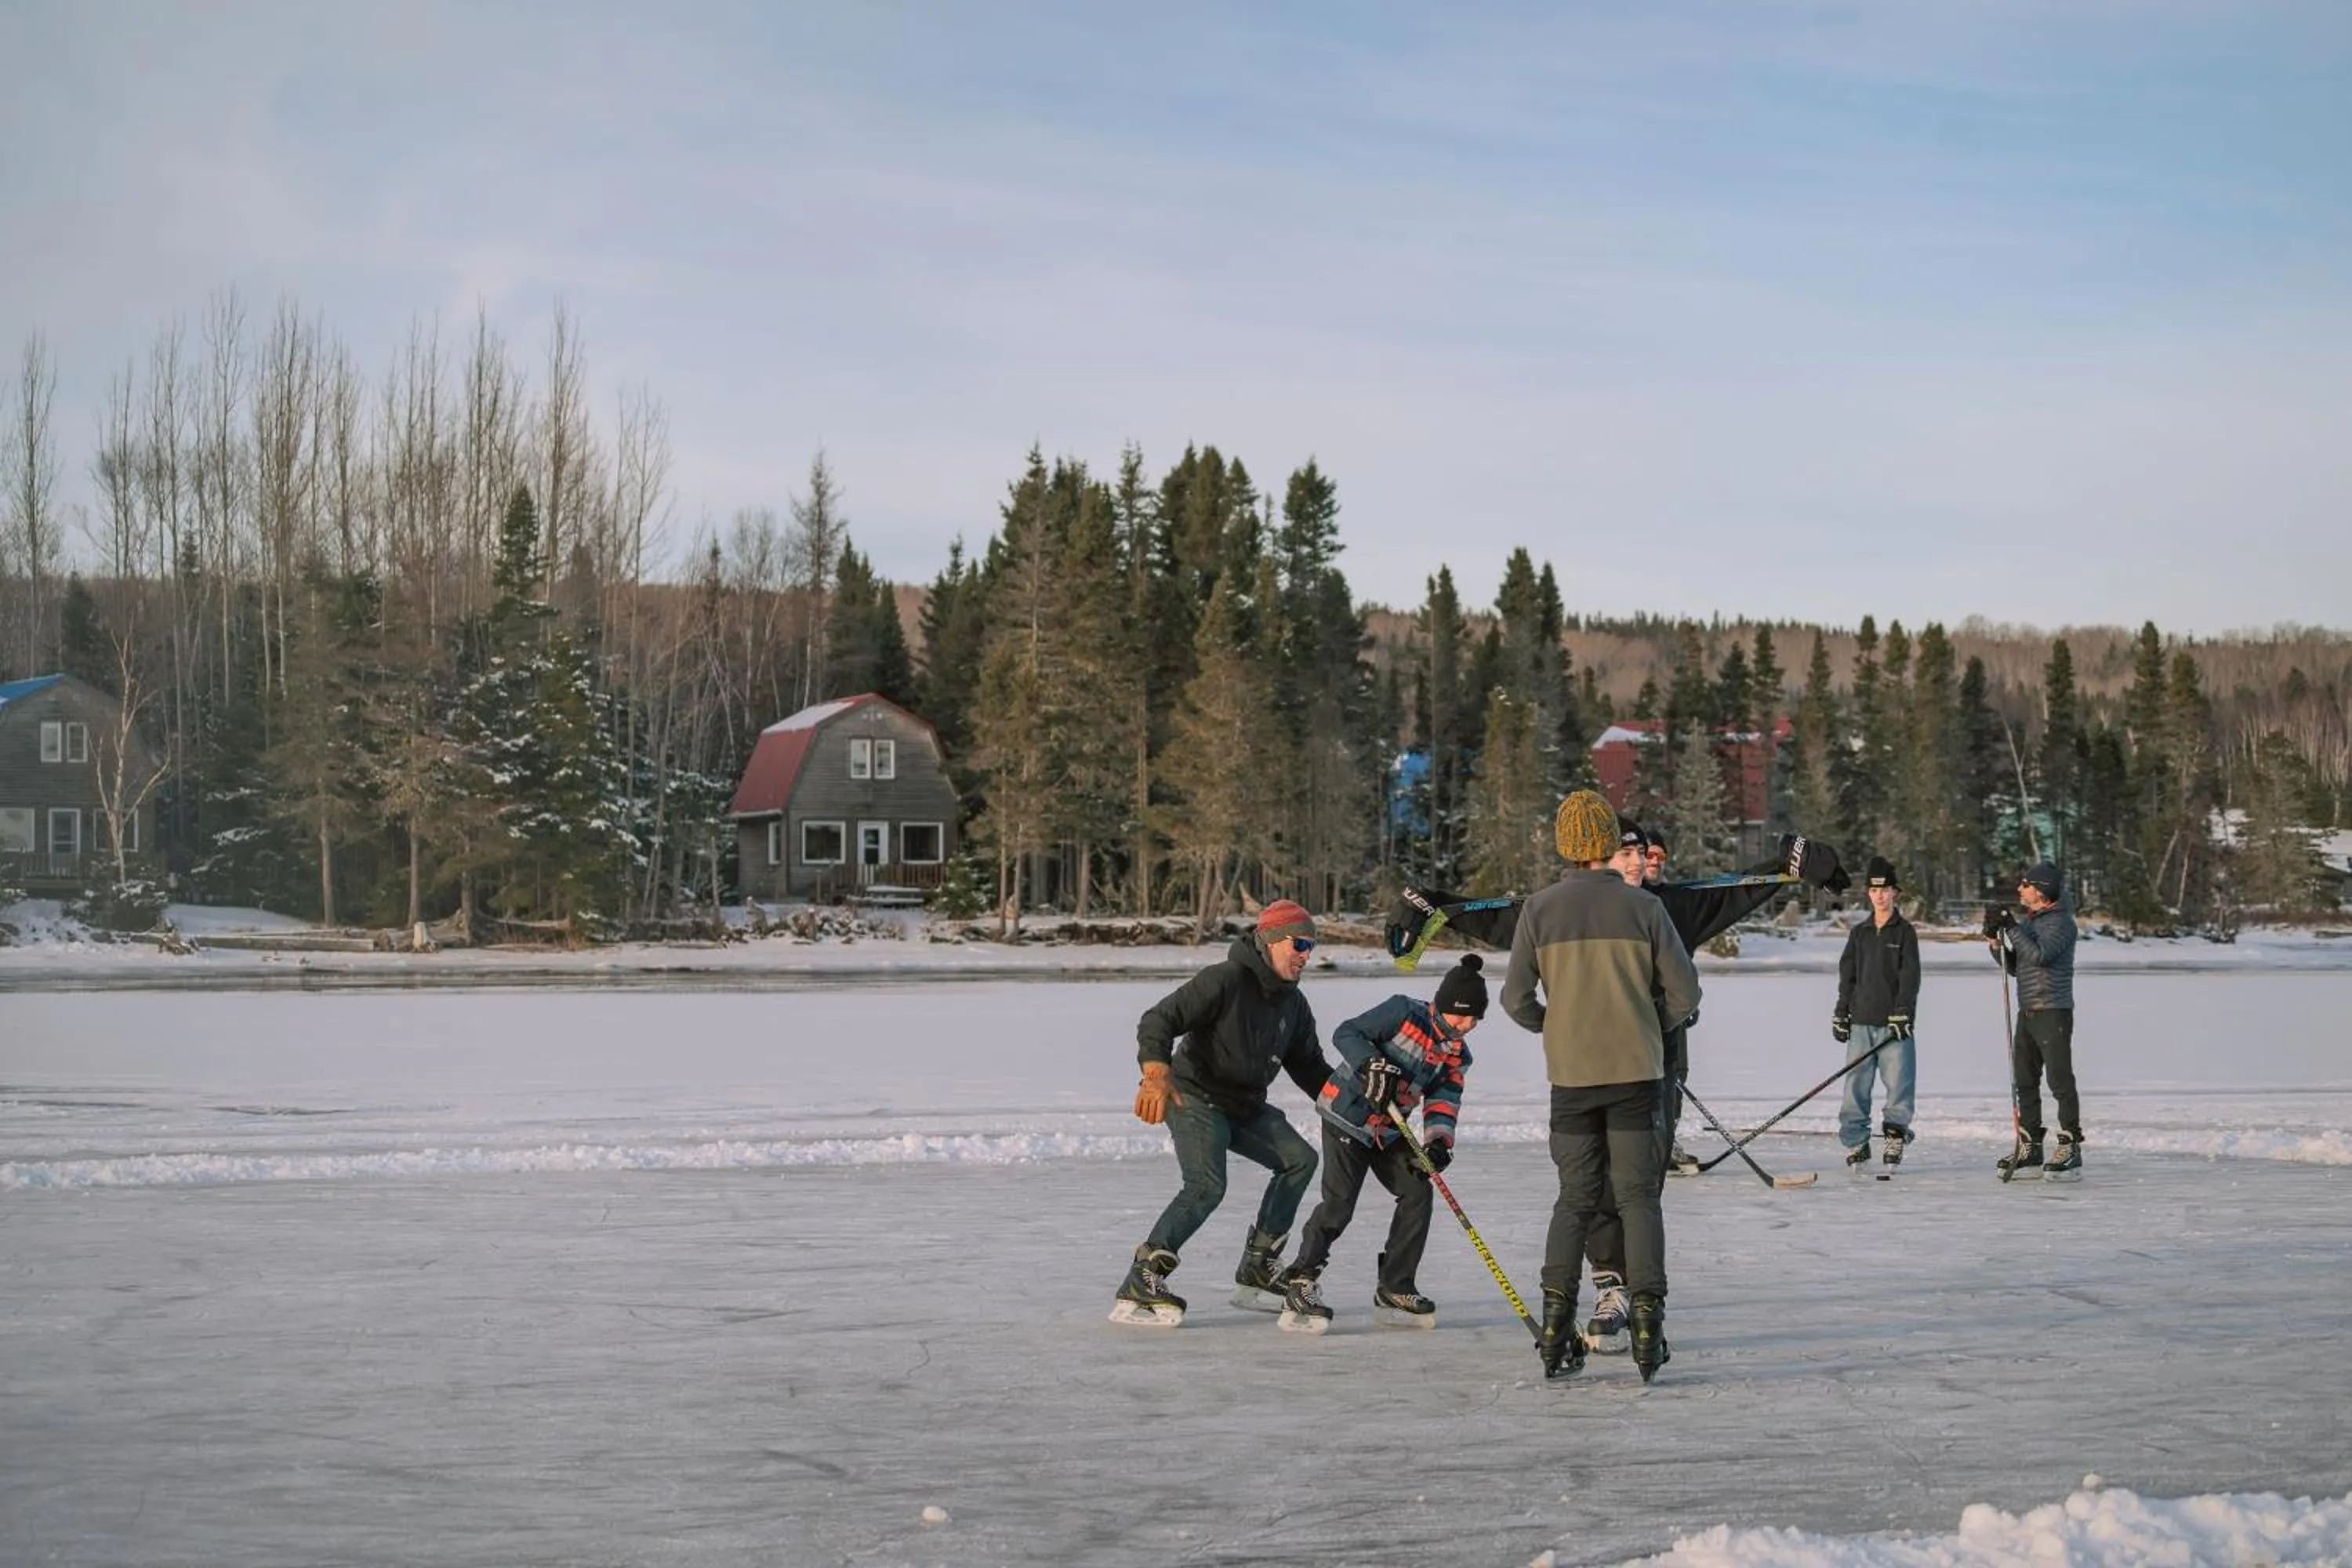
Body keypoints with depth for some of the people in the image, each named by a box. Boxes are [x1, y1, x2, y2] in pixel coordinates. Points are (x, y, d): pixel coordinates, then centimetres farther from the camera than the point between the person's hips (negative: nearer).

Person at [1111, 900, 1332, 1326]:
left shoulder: (1292, 1003, 9)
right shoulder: (1226, 980, -18)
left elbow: (1309, 1065, 17)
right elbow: (1158, 1020, -25)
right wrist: (1156, 1073, -41)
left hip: (1246, 1106, 9)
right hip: (1194, 1098, -9)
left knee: (1300, 1159, 8)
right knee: (1207, 1186, -26)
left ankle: (1255, 1272, 14)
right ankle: (1136, 1290, -28)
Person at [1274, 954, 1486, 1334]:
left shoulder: (1457, 1055, 5)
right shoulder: (1404, 1012, -15)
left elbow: (1444, 1101, -4)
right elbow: (1347, 1033, -17)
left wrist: (1439, 1140, -22)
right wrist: (1374, 1065, -33)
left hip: (1389, 1130, 8)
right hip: (1347, 1115, -8)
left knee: (1417, 1193, 0)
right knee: (1339, 1203, -15)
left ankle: (1394, 1290, 10)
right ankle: (1299, 1286, -8)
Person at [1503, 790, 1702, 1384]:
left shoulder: (1540, 909, -2)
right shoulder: (1643, 908, -4)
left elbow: (1516, 998, 0)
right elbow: (1684, 993, -3)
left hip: (1571, 1074, 2)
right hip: (1637, 1070, -1)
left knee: (1575, 1198, 11)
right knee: (1638, 1196, 3)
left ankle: (1556, 1329, 7)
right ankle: (1647, 1323, -6)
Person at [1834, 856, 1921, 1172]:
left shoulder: (1905, 932, 1)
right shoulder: (1859, 933, 13)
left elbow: (1910, 977, -6)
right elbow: (1847, 975, 15)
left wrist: (1902, 1014, -15)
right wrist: (1841, 1014, 9)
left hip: (1894, 1023, -3)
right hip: (1862, 1021, 3)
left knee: (1899, 1083, -6)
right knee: (1856, 1084, 1)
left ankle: (1894, 1139, 5)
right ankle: (1855, 1143, 6)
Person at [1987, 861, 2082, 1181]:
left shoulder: (2060, 922, -10)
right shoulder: (2027, 921, 16)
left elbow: (2039, 955, -24)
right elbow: (2014, 966, 18)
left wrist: (2011, 927, -21)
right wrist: (1996, 940, 4)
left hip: (2053, 1012, -9)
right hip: (2027, 1011, 9)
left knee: (2060, 1081, -9)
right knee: (2024, 1081, 10)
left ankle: (2070, 1151, -7)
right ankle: (2030, 1148, 17)